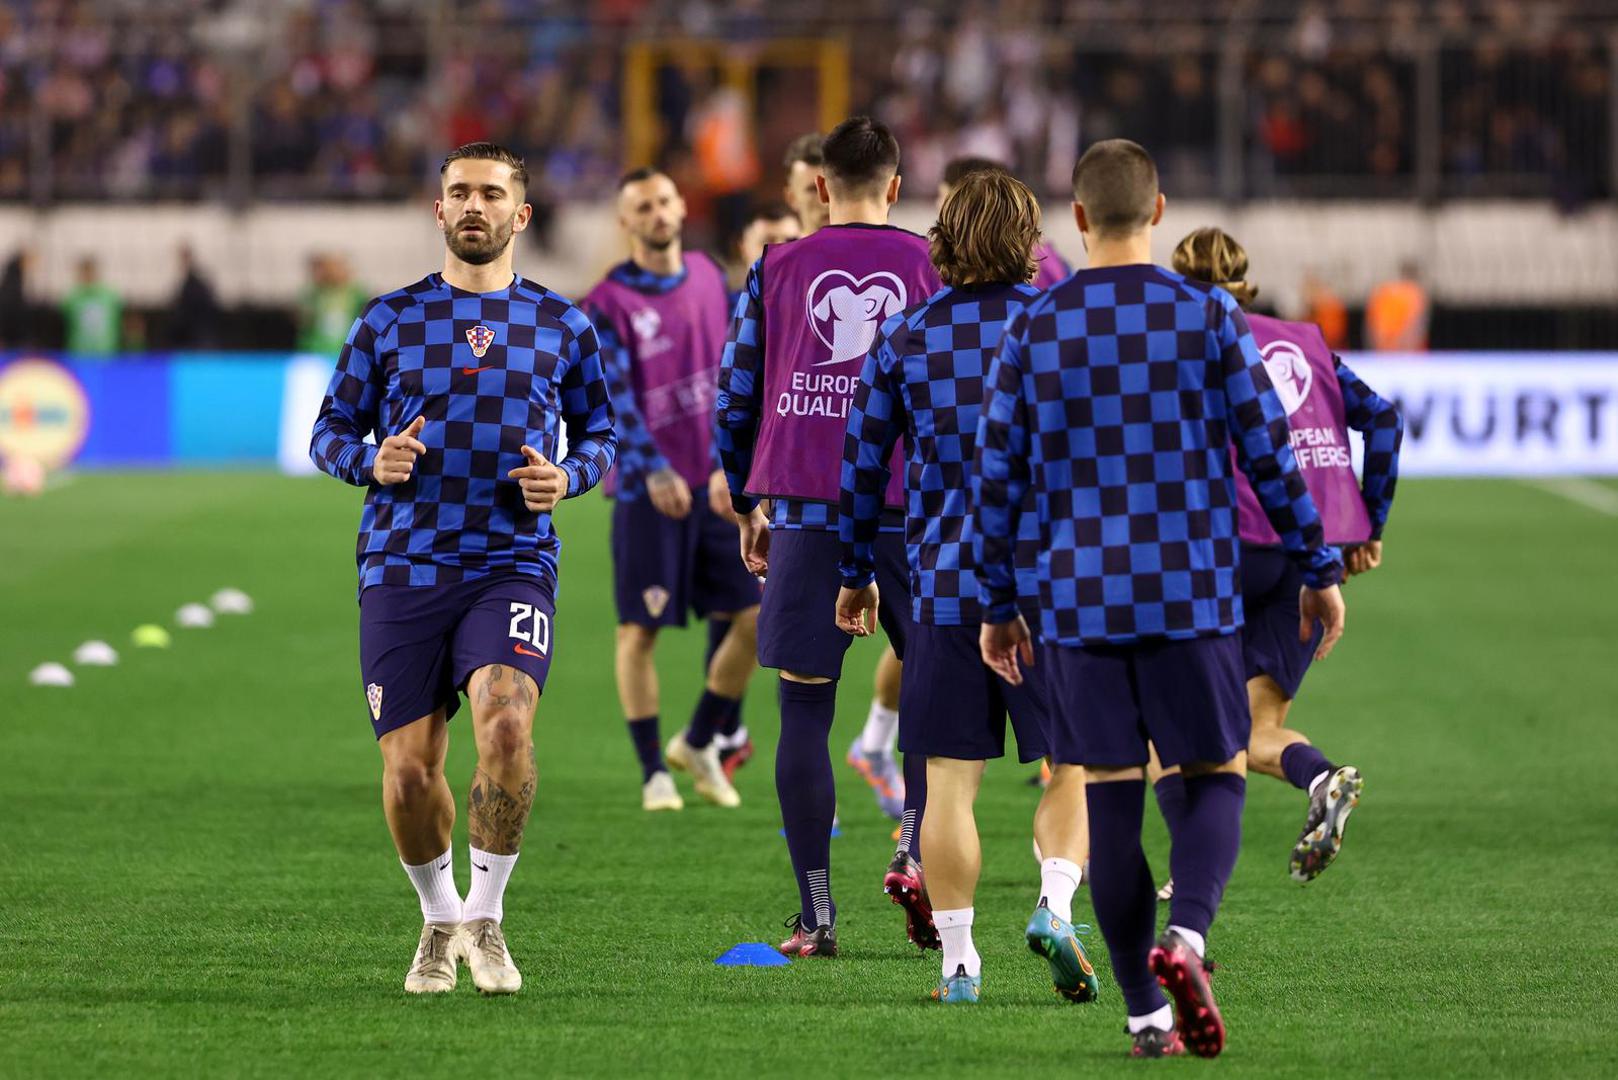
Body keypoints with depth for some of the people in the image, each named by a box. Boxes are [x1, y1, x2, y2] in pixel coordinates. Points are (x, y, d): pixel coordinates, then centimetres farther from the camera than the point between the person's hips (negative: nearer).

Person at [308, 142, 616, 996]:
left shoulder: (561, 325, 9)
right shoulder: (388, 320, 8)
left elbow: (600, 434, 18)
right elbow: (331, 432, 12)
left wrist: (568, 476, -4)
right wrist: (372, 461, -10)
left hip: (513, 565, -1)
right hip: (403, 568, 1)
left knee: (505, 726, -25)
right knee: (409, 770, -2)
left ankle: (486, 914, -7)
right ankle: (439, 918, 24)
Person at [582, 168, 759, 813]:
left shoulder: (709, 277, 9)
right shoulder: (607, 305, -8)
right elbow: (615, 397, -16)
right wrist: (654, 471, -28)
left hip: (716, 484, 5)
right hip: (647, 489, -5)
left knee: (755, 618, 1)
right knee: (640, 630, -1)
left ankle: (699, 743, 19)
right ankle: (654, 772, 10)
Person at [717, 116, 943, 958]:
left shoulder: (774, 271, 9)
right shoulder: (930, 266, 7)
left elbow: (736, 395, 11)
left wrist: (746, 509, 21)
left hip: (803, 509, 0)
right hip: (912, 509, 0)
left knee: (805, 708, 2)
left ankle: (815, 915, 0)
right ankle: (917, 856, -6)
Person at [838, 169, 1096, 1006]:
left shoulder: (903, 338, 5)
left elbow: (862, 466, 9)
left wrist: (855, 575, 20)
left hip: (946, 583, 1)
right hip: (1049, 582, -1)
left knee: (950, 780, 5)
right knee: (1074, 764, 10)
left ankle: (957, 961, 4)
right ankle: (1055, 905, -12)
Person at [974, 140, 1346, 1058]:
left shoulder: (1033, 331, 2)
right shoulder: (1209, 318, -3)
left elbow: (998, 477, 4)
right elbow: (1271, 455, -2)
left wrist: (998, 605, 13)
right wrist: (1320, 571, 8)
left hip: (1081, 603, 2)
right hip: (1193, 601, -1)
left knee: (1113, 800, 7)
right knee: (1217, 778, 8)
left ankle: (1148, 1014, 7)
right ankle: (1186, 937, -19)